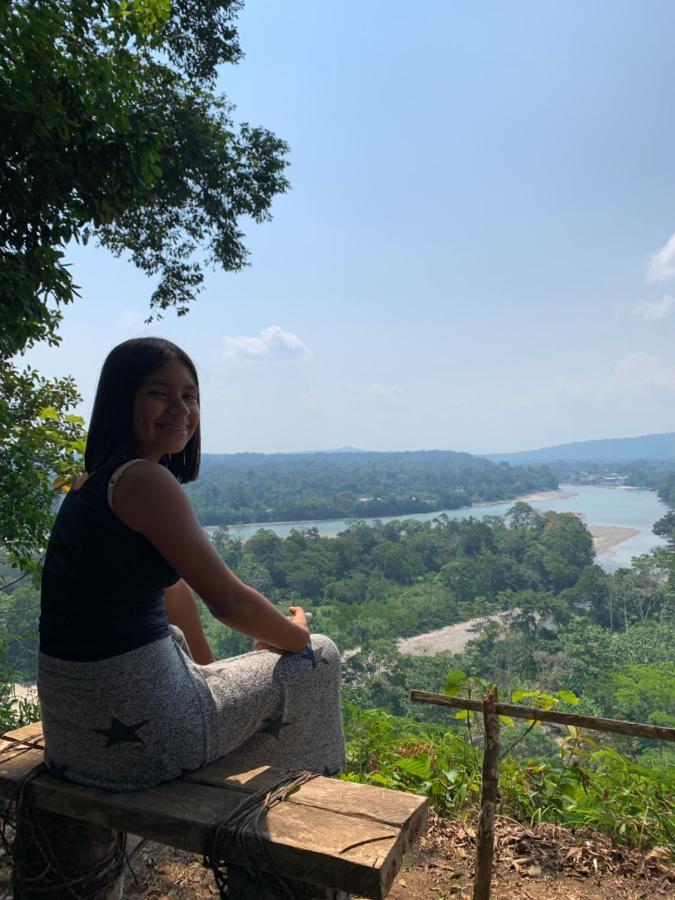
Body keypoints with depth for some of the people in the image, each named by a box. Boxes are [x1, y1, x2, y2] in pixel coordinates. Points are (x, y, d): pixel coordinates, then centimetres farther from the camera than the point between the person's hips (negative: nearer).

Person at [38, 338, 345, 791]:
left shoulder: (97, 480, 10)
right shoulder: (144, 480, -21)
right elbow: (229, 601, -19)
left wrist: (210, 664, 26)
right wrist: (295, 635, 1)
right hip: (132, 731, -9)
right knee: (317, 658, 7)